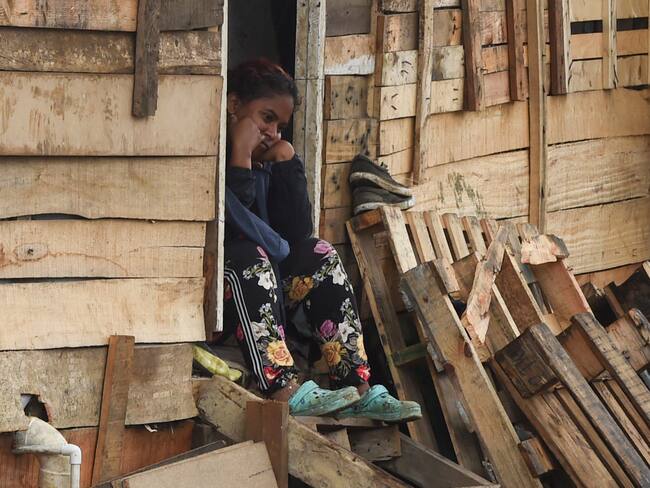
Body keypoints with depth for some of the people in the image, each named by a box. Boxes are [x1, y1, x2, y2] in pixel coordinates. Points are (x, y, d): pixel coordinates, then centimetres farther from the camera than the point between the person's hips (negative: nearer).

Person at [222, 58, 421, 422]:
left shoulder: (266, 163, 13)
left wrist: (287, 160, -1)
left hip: (260, 297, 8)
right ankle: (285, 391, -47)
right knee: (249, 257, -32)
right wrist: (241, 156, -19)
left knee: (320, 256, -8)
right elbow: (229, 230, -26)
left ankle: (358, 390, -20)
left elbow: (298, 232, 2)